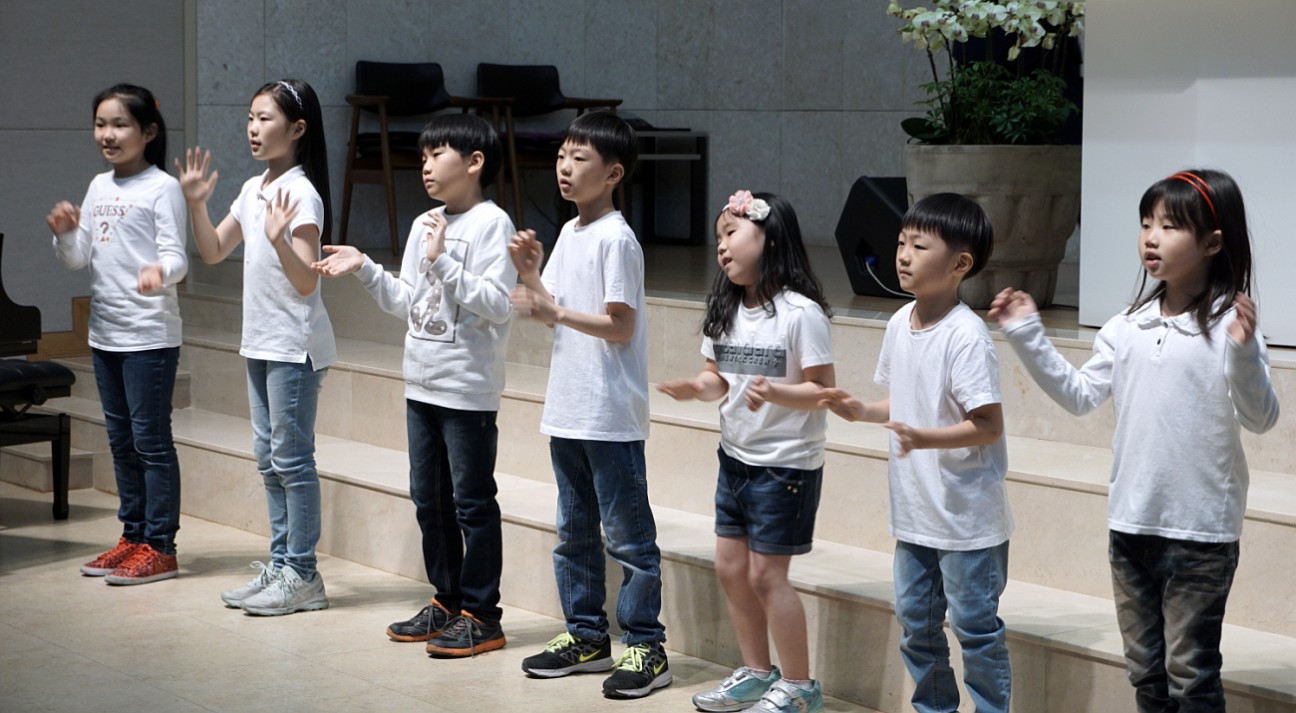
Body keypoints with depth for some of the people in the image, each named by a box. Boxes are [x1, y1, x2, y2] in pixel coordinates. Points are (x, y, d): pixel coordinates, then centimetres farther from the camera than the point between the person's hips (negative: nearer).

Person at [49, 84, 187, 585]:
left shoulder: (162, 188, -9)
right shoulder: (99, 187, 13)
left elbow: (176, 256, -15)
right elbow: (78, 260, 12)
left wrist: (159, 271, -37)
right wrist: (64, 234, -9)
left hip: (150, 336, -8)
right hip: (105, 332, 8)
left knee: (151, 439, -4)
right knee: (120, 440, 13)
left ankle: (160, 547, 2)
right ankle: (133, 535, 23)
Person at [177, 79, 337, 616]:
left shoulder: (301, 194, -15)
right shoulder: (253, 190, 10)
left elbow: (306, 283, -21)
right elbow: (213, 251, 18)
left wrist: (278, 238, -36)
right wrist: (195, 203, 7)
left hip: (295, 345, -9)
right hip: (259, 341, 9)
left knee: (292, 459, -4)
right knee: (269, 459, 13)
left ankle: (302, 576, 3)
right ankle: (280, 566, 21)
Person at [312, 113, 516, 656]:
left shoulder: (491, 224, -11)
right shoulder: (424, 225, 12)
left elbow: (499, 305, -20)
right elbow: (407, 304, 16)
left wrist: (443, 261, -24)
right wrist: (364, 269, 4)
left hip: (469, 391, -8)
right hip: (422, 384, 8)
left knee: (472, 503, -1)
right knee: (429, 500, 14)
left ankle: (481, 615, 7)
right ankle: (446, 601, 26)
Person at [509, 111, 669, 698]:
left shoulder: (615, 239, -14)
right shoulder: (569, 233, 12)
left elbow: (620, 326, -18)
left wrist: (553, 310, -22)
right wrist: (530, 273, 0)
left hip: (611, 418, -9)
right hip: (567, 409, 9)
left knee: (627, 536, -1)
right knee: (574, 532, 16)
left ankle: (646, 647, 5)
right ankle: (587, 635, 27)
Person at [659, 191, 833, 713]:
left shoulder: (801, 313, -17)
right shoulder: (726, 310, 5)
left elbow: (822, 391, -16)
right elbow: (720, 377, 9)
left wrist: (774, 391, -32)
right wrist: (698, 388, -12)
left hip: (786, 464, -7)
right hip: (735, 456, 7)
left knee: (766, 572, -3)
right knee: (730, 566, 12)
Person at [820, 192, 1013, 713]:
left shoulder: (966, 336, -20)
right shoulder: (899, 324, 4)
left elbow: (988, 425, -21)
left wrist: (924, 437, -32)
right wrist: (861, 412, 0)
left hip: (967, 516, -8)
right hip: (914, 511, 8)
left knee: (974, 623, 3)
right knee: (915, 622, 17)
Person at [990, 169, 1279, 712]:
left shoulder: (1229, 326, -12)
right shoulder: (1127, 328, 4)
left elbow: (1260, 419, -16)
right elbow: (1080, 396, 6)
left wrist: (1244, 353, -32)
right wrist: (1027, 338, 0)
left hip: (1200, 530, -6)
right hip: (1131, 523, 6)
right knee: (1145, 668, 17)